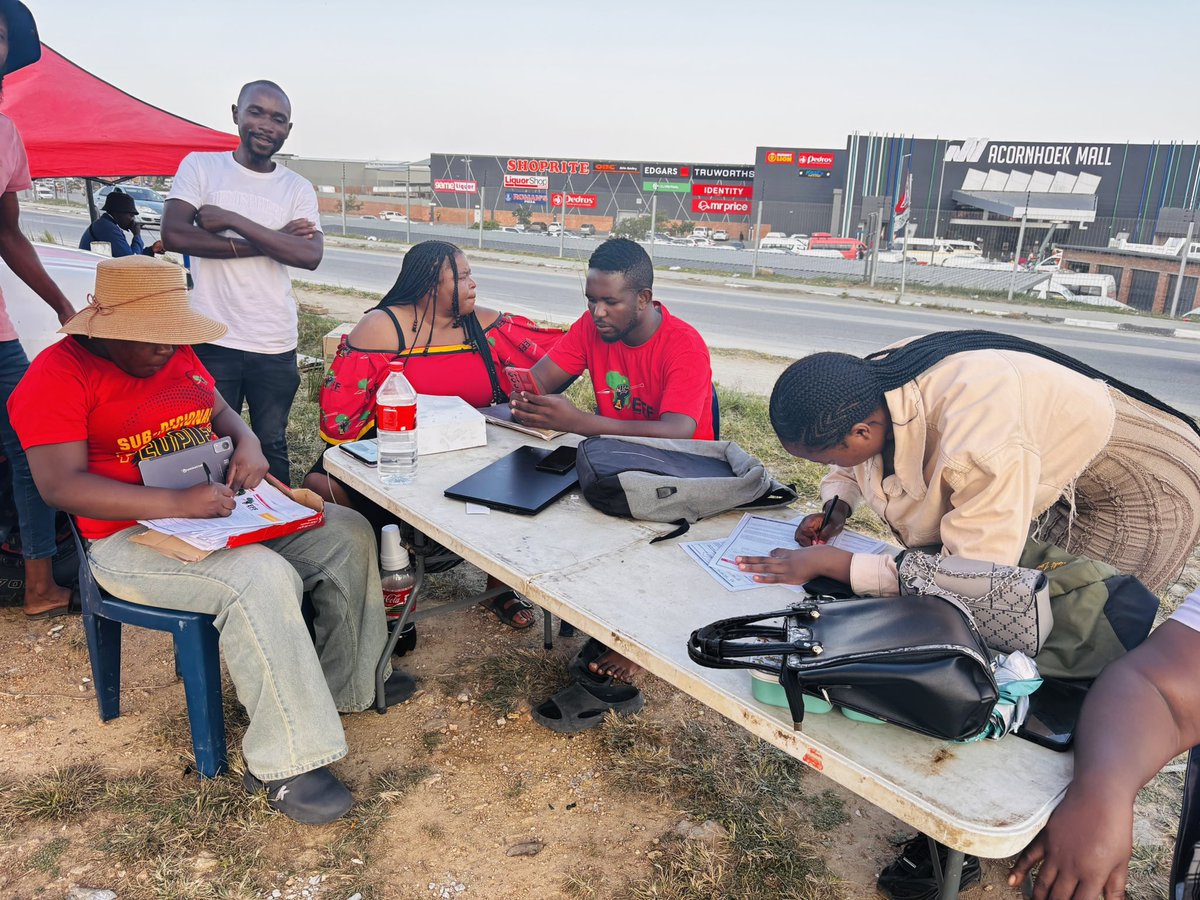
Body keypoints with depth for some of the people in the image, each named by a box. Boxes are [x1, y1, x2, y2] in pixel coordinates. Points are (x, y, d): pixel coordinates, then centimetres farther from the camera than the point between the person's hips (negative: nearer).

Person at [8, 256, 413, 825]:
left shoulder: (176, 355, 10)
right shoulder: (59, 373, -13)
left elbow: (220, 411, 22)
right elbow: (60, 484, -22)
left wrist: (247, 443, -3)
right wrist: (176, 505, -32)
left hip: (222, 510, 9)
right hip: (134, 537, -8)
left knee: (348, 533, 0)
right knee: (262, 578, -33)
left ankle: (348, 685, 12)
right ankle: (282, 766, -22)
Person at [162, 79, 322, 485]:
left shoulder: (298, 188, 6)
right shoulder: (200, 166, 2)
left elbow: (311, 255, -10)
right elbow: (173, 235, -12)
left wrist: (232, 220, -14)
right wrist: (269, 242, -12)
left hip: (276, 345, 2)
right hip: (213, 340, -1)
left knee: (272, 445, 14)